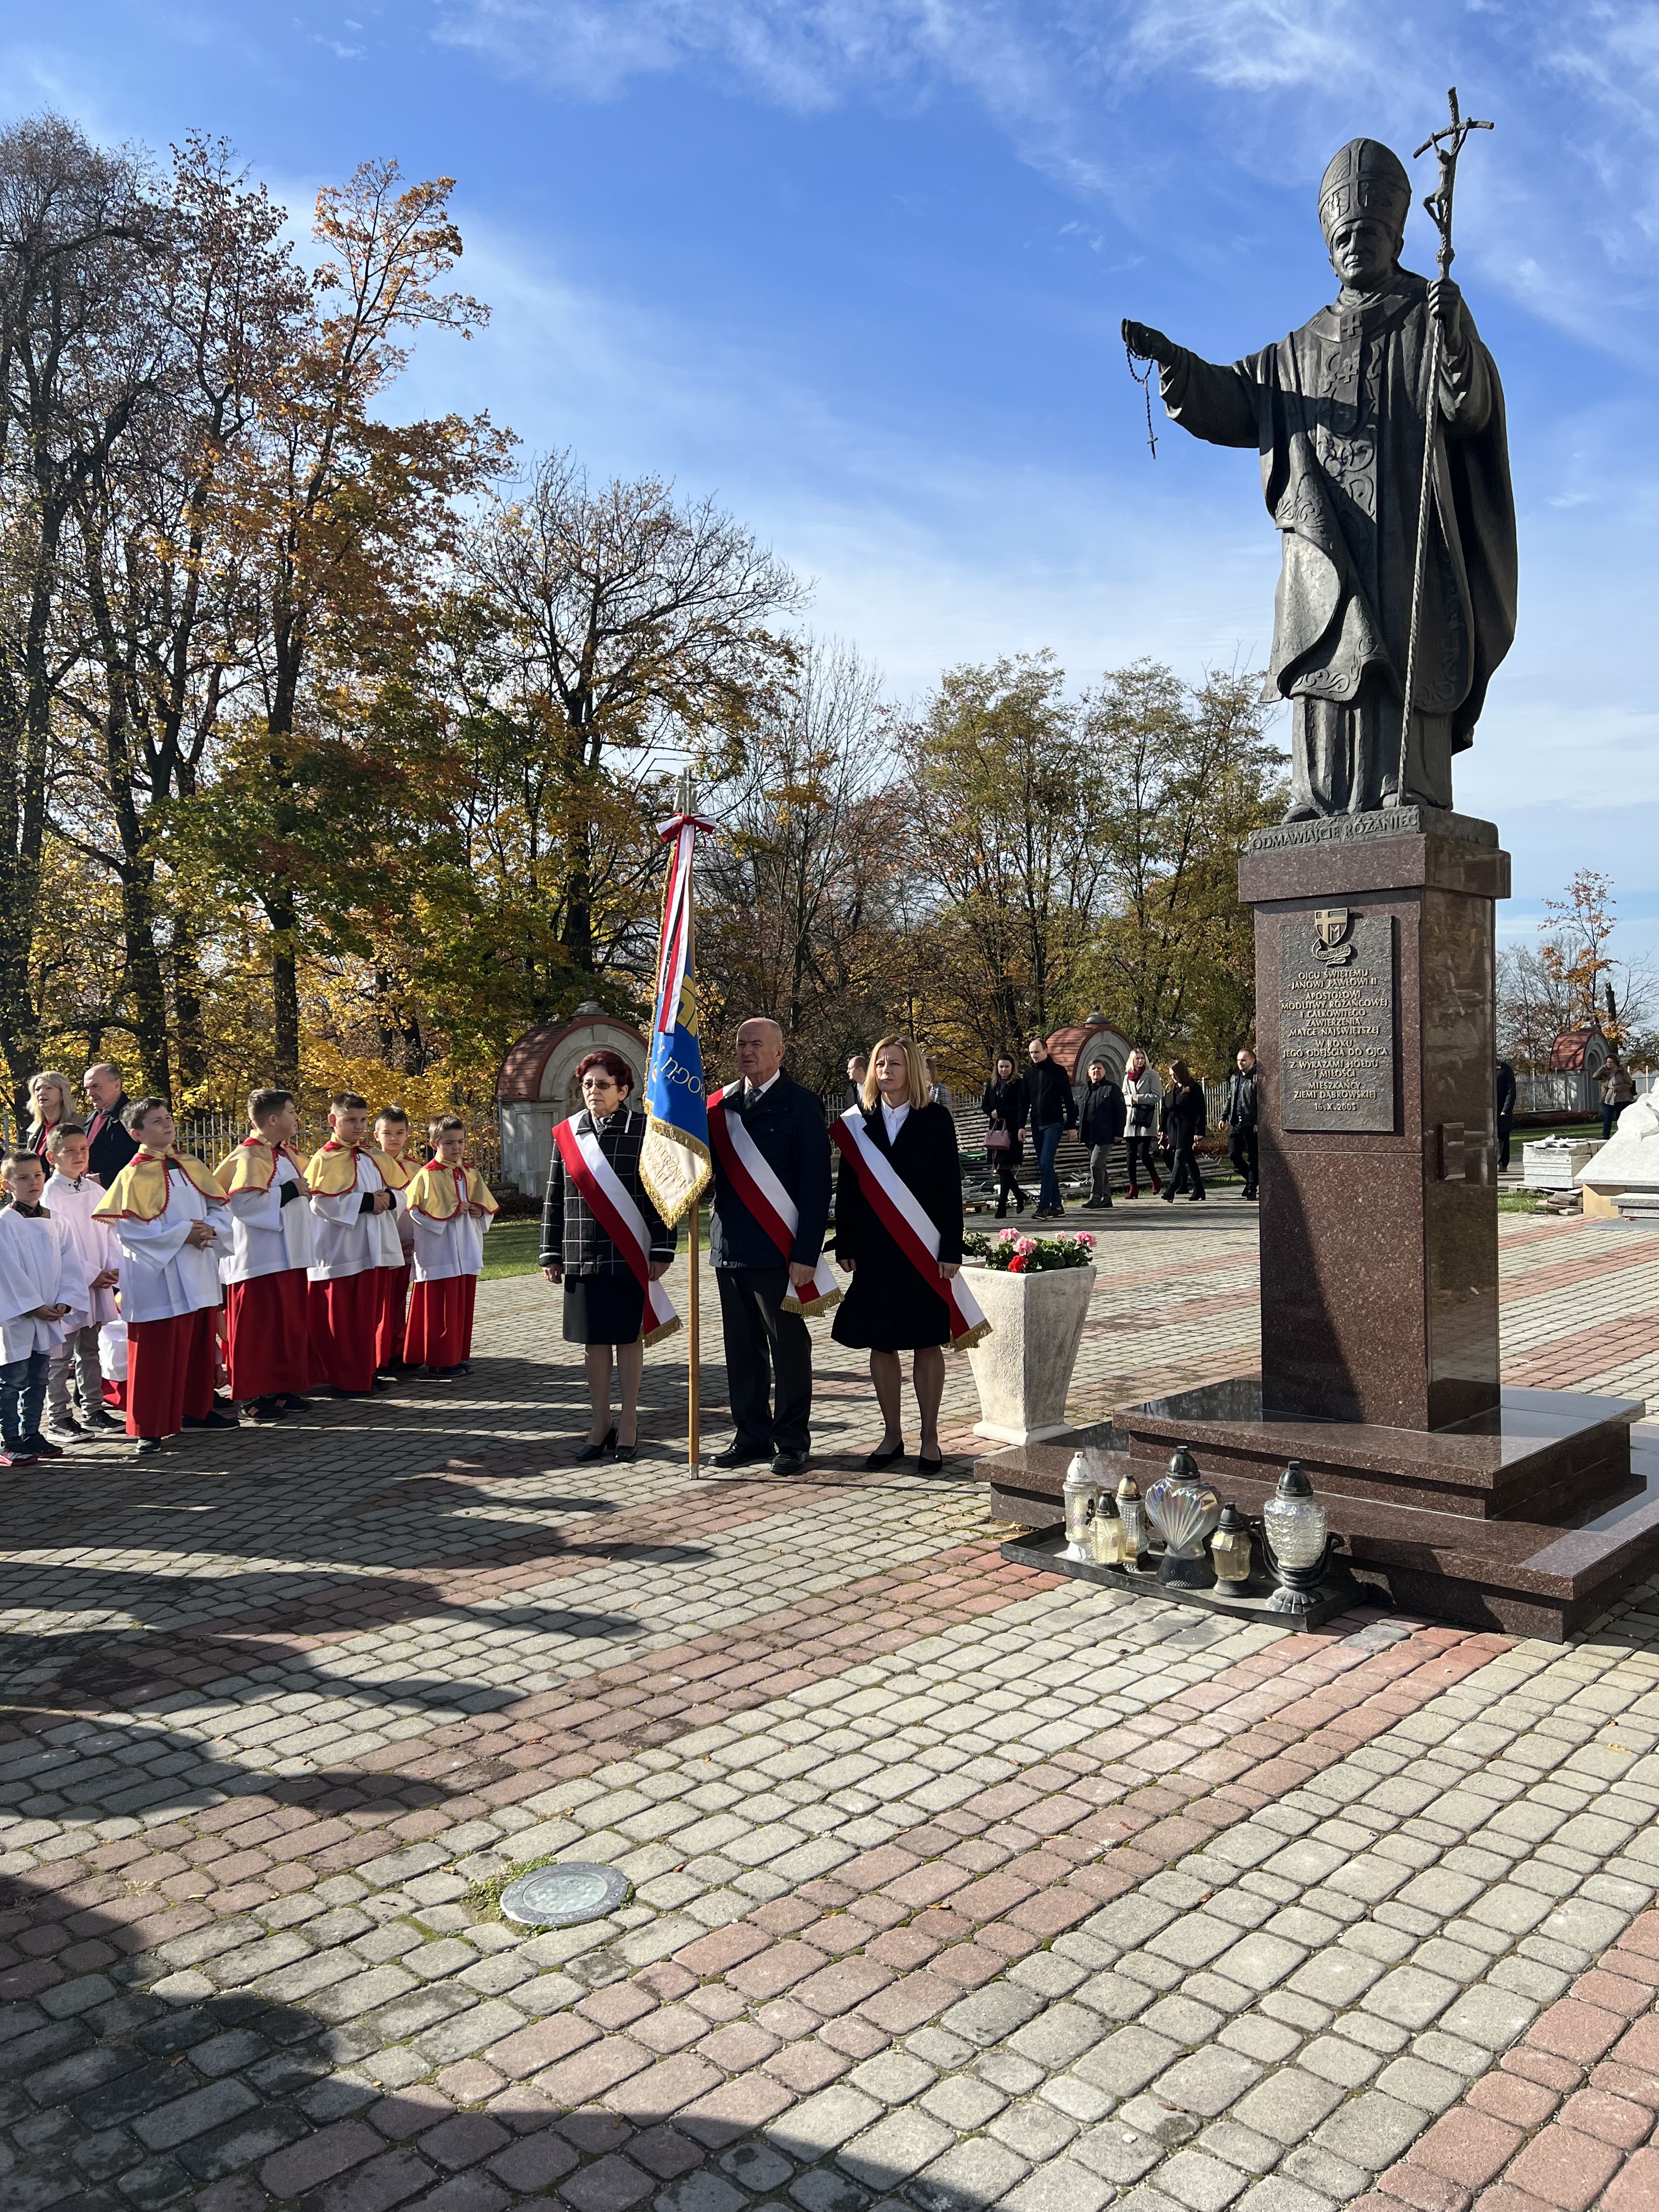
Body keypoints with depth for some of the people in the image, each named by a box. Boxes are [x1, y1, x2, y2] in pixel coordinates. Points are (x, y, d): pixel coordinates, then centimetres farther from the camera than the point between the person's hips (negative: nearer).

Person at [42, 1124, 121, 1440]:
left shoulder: (95, 1190, 8)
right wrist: (91, 1276, -15)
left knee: (90, 1351, 16)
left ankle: (93, 1410, 24)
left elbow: (110, 1233, 11)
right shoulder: (49, 1196, -11)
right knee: (61, 1356, 0)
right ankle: (58, 1419, 7)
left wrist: (114, 1269, -3)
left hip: (98, 1283, 6)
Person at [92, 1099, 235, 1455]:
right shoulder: (134, 1175, -8)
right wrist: (183, 1233, -18)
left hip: (199, 1277, 6)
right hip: (158, 1280, -6)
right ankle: (149, 1428, 6)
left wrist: (209, 1229, -11)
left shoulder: (191, 1166, 9)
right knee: (157, 1354, -2)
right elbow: (129, 1228, -15)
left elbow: (221, 1208, 11)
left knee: (201, 1345, 14)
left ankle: (197, 1409, 28)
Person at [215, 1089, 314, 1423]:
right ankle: (253, 1395, 5)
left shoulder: (287, 1154, 14)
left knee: (291, 1325, 12)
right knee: (258, 1329, -3)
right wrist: (288, 1192, -20)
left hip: (289, 1255, 9)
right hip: (261, 1257, -9)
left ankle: (285, 1388, 20)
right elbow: (241, 1202, -25)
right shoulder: (249, 1157, -13)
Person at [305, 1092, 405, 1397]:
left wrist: (388, 1198, -8)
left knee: (370, 1315, 12)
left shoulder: (374, 1158, 13)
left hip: (374, 1249, 7)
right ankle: (344, 1380, 6)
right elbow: (323, 1202, -19)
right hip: (340, 1252, -7)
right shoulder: (324, 1159, -8)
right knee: (342, 1319, -1)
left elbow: (399, 1188, 14)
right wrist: (366, 1202, -21)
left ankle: (366, 1371, 21)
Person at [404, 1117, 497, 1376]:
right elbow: (415, 1210, -15)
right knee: (441, 1308, -3)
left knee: (463, 1304, 11)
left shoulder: (470, 1174, 11)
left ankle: (459, 1355, 20)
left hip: (467, 1251, 7)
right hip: (440, 1253, -7)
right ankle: (441, 1360, 4)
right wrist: (450, 1211, -18)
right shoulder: (427, 1175, -9)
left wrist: (480, 1212, -3)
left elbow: (488, 1205, 19)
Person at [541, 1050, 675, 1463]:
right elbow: (554, 1198, 10)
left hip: (631, 1258, -3)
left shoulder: (645, 1132, -4)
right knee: (594, 1341, 9)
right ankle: (600, 1424, 19)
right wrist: (551, 1254, 8)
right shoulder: (566, 1134, 6)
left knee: (628, 1339, 6)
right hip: (582, 1258, 3)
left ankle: (628, 1423, 16)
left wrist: (661, 1251, -7)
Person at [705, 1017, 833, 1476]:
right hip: (729, 1248, 6)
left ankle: (792, 1440, 14)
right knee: (742, 1348, 12)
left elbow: (816, 1187, -8)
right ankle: (752, 1435, 23)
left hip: (778, 1250, -5)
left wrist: (806, 1254, -14)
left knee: (788, 1347, 4)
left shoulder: (800, 1105, -5)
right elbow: (709, 1166, 16)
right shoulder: (720, 1105, 11)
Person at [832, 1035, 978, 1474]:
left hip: (924, 1251, -2)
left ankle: (929, 1438, 14)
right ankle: (892, 1436, 19)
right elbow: (846, 1190, 6)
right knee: (879, 1343, 7)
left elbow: (950, 1188, -3)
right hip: (874, 1250, 2)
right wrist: (845, 1246, 2)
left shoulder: (935, 1120, -1)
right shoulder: (857, 1123, 6)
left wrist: (950, 1250, -8)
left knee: (927, 1342, 4)